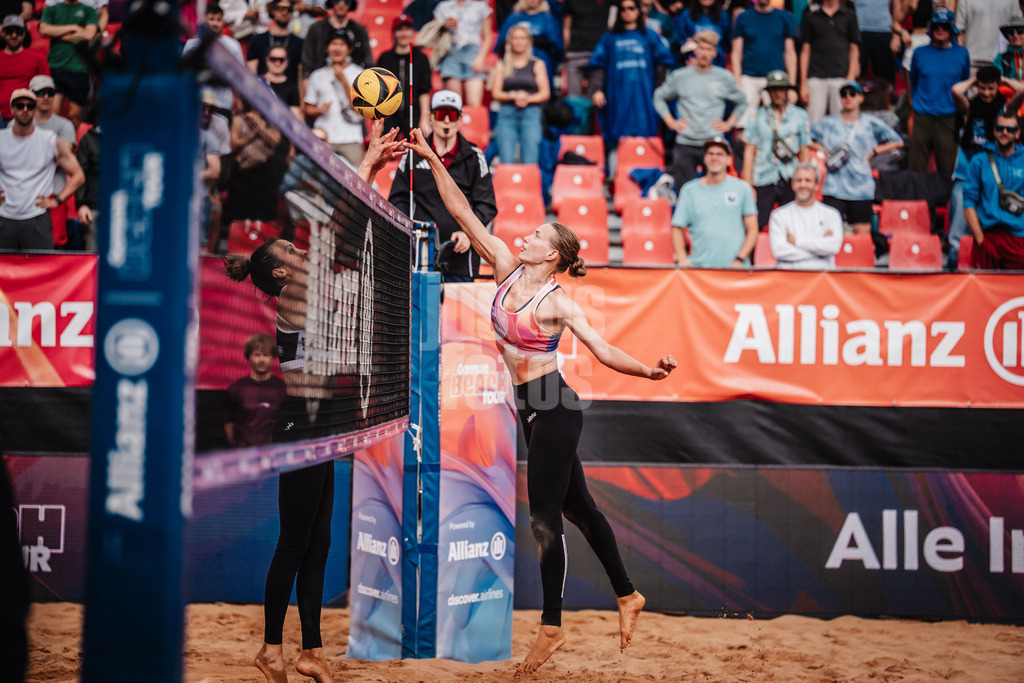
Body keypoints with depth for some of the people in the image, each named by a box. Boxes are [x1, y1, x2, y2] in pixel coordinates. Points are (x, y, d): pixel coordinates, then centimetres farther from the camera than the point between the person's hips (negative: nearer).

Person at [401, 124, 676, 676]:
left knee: (544, 517, -5)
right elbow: (464, 213, 3)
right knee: (576, 507, 15)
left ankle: (551, 627, 3)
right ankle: (626, 595, 28)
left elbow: (604, 351, -16)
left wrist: (649, 371, -32)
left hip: (554, 410, -7)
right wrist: (432, 160, 0)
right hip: (535, 410, 7)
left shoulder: (558, 303, -14)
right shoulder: (508, 269, 4)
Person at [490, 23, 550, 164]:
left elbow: (546, 93, 7)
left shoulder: (537, 64, 14)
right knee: (506, 161, -11)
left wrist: (528, 99, -11)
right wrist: (513, 96, -10)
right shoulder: (502, 66, 15)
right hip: (507, 115, 1)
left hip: (530, 114, -1)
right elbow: (495, 94, 8)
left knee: (529, 162, -11)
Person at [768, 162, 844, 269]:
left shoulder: (831, 214, 14)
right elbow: (779, 250, -4)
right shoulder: (779, 215, 12)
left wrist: (796, 241, -3)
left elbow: (834, 246, -5)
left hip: (822, 273, 1)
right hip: (788, 271, -1)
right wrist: (820, 244, -2)